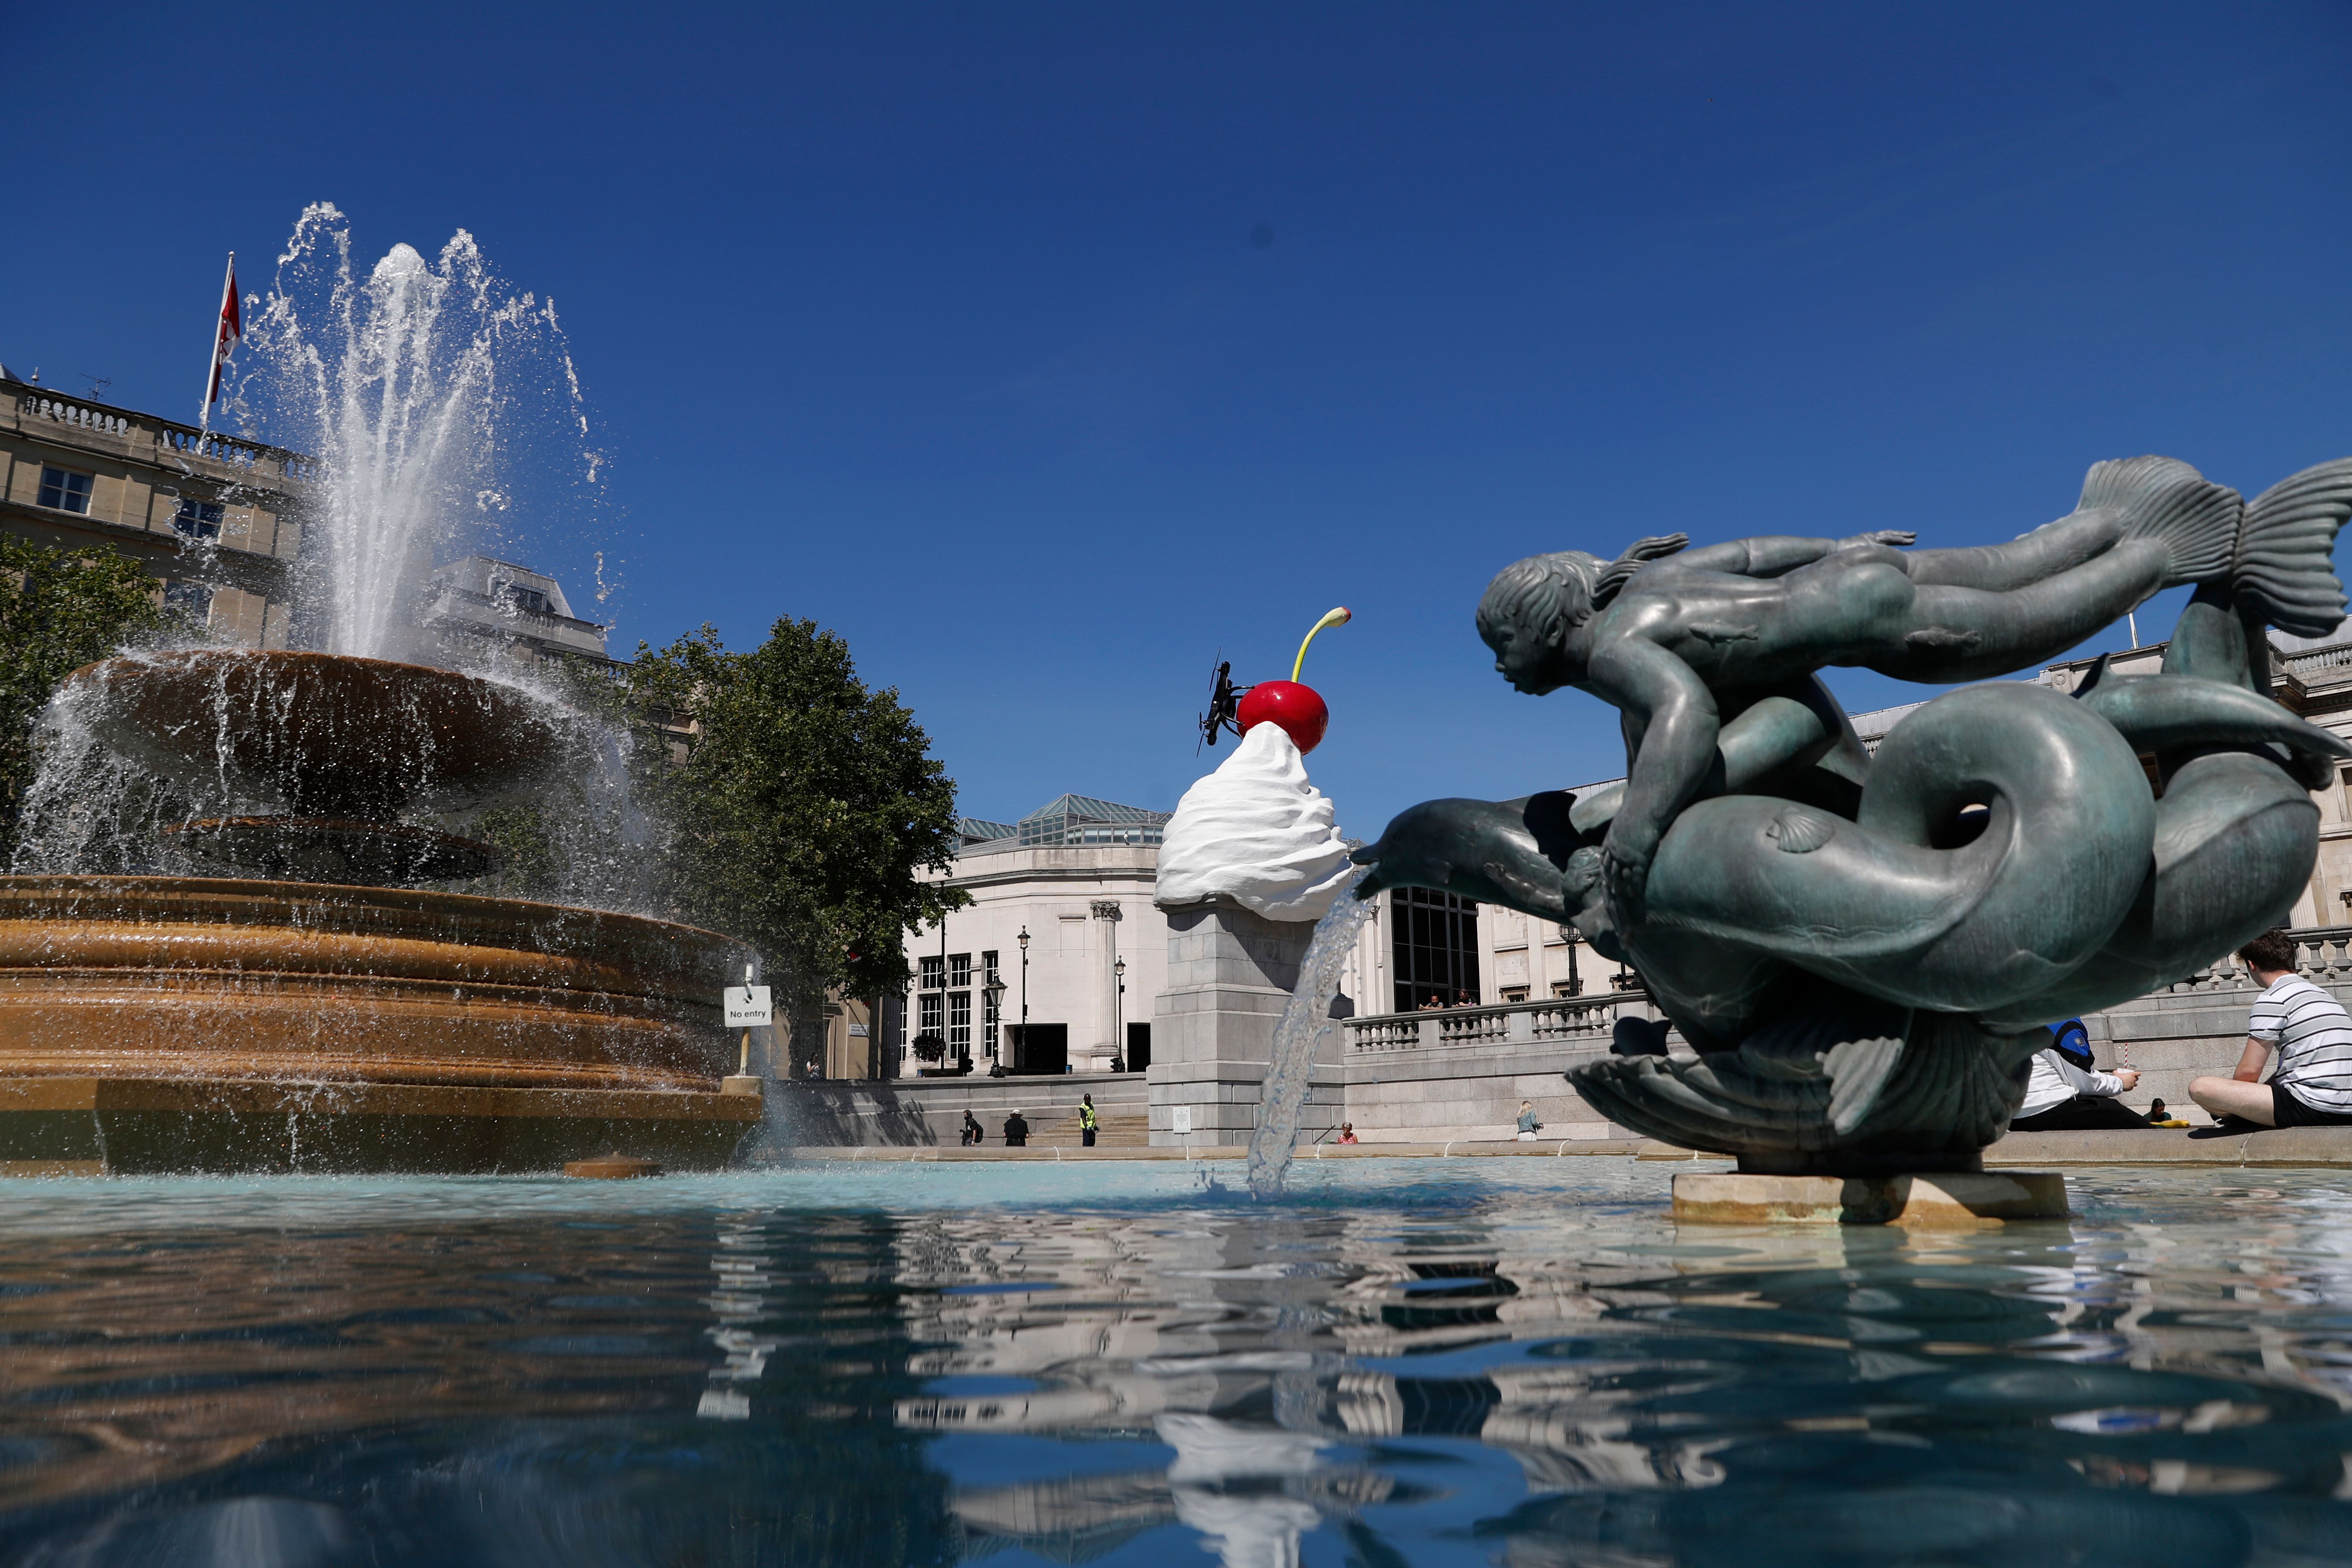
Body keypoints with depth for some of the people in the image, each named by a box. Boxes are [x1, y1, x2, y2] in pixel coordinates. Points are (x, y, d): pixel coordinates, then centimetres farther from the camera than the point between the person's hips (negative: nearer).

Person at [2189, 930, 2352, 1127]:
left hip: (2309, 1108, -9)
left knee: (2200, 1087, -17)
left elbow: (2249, 1071, -8)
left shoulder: (2273, 998, -6)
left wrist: (2231, 1106, 12)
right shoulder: (2324, 995, 22)